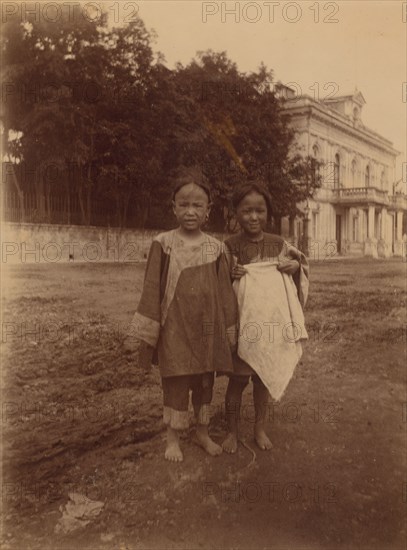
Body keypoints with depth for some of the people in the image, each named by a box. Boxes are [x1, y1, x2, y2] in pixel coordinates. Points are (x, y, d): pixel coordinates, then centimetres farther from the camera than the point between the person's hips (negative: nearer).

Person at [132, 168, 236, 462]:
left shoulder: (216, 248, 0)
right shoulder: (163, 244, -5)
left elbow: (225, 292, 5)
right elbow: (152, 288, -5)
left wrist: (228, 333, 6)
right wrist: (147, 333, -6)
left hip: (207, 328, 3)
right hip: (174, 328, -2)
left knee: (205, 381, 14)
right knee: (176, 383, 6)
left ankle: (203, 431, 33)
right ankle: (173, 438, 24)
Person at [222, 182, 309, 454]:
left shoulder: (278, 244, 0)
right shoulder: (230, 246, -6)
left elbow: (301, 262, 14)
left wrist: (296, 266, -7)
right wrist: (229, 275, -19)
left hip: (272, 320, 3)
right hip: (241, 321, -2)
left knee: (264, 376, 14)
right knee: (238, 378, 5)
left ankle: (260, 428, 32)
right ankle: (233, 431, 23)